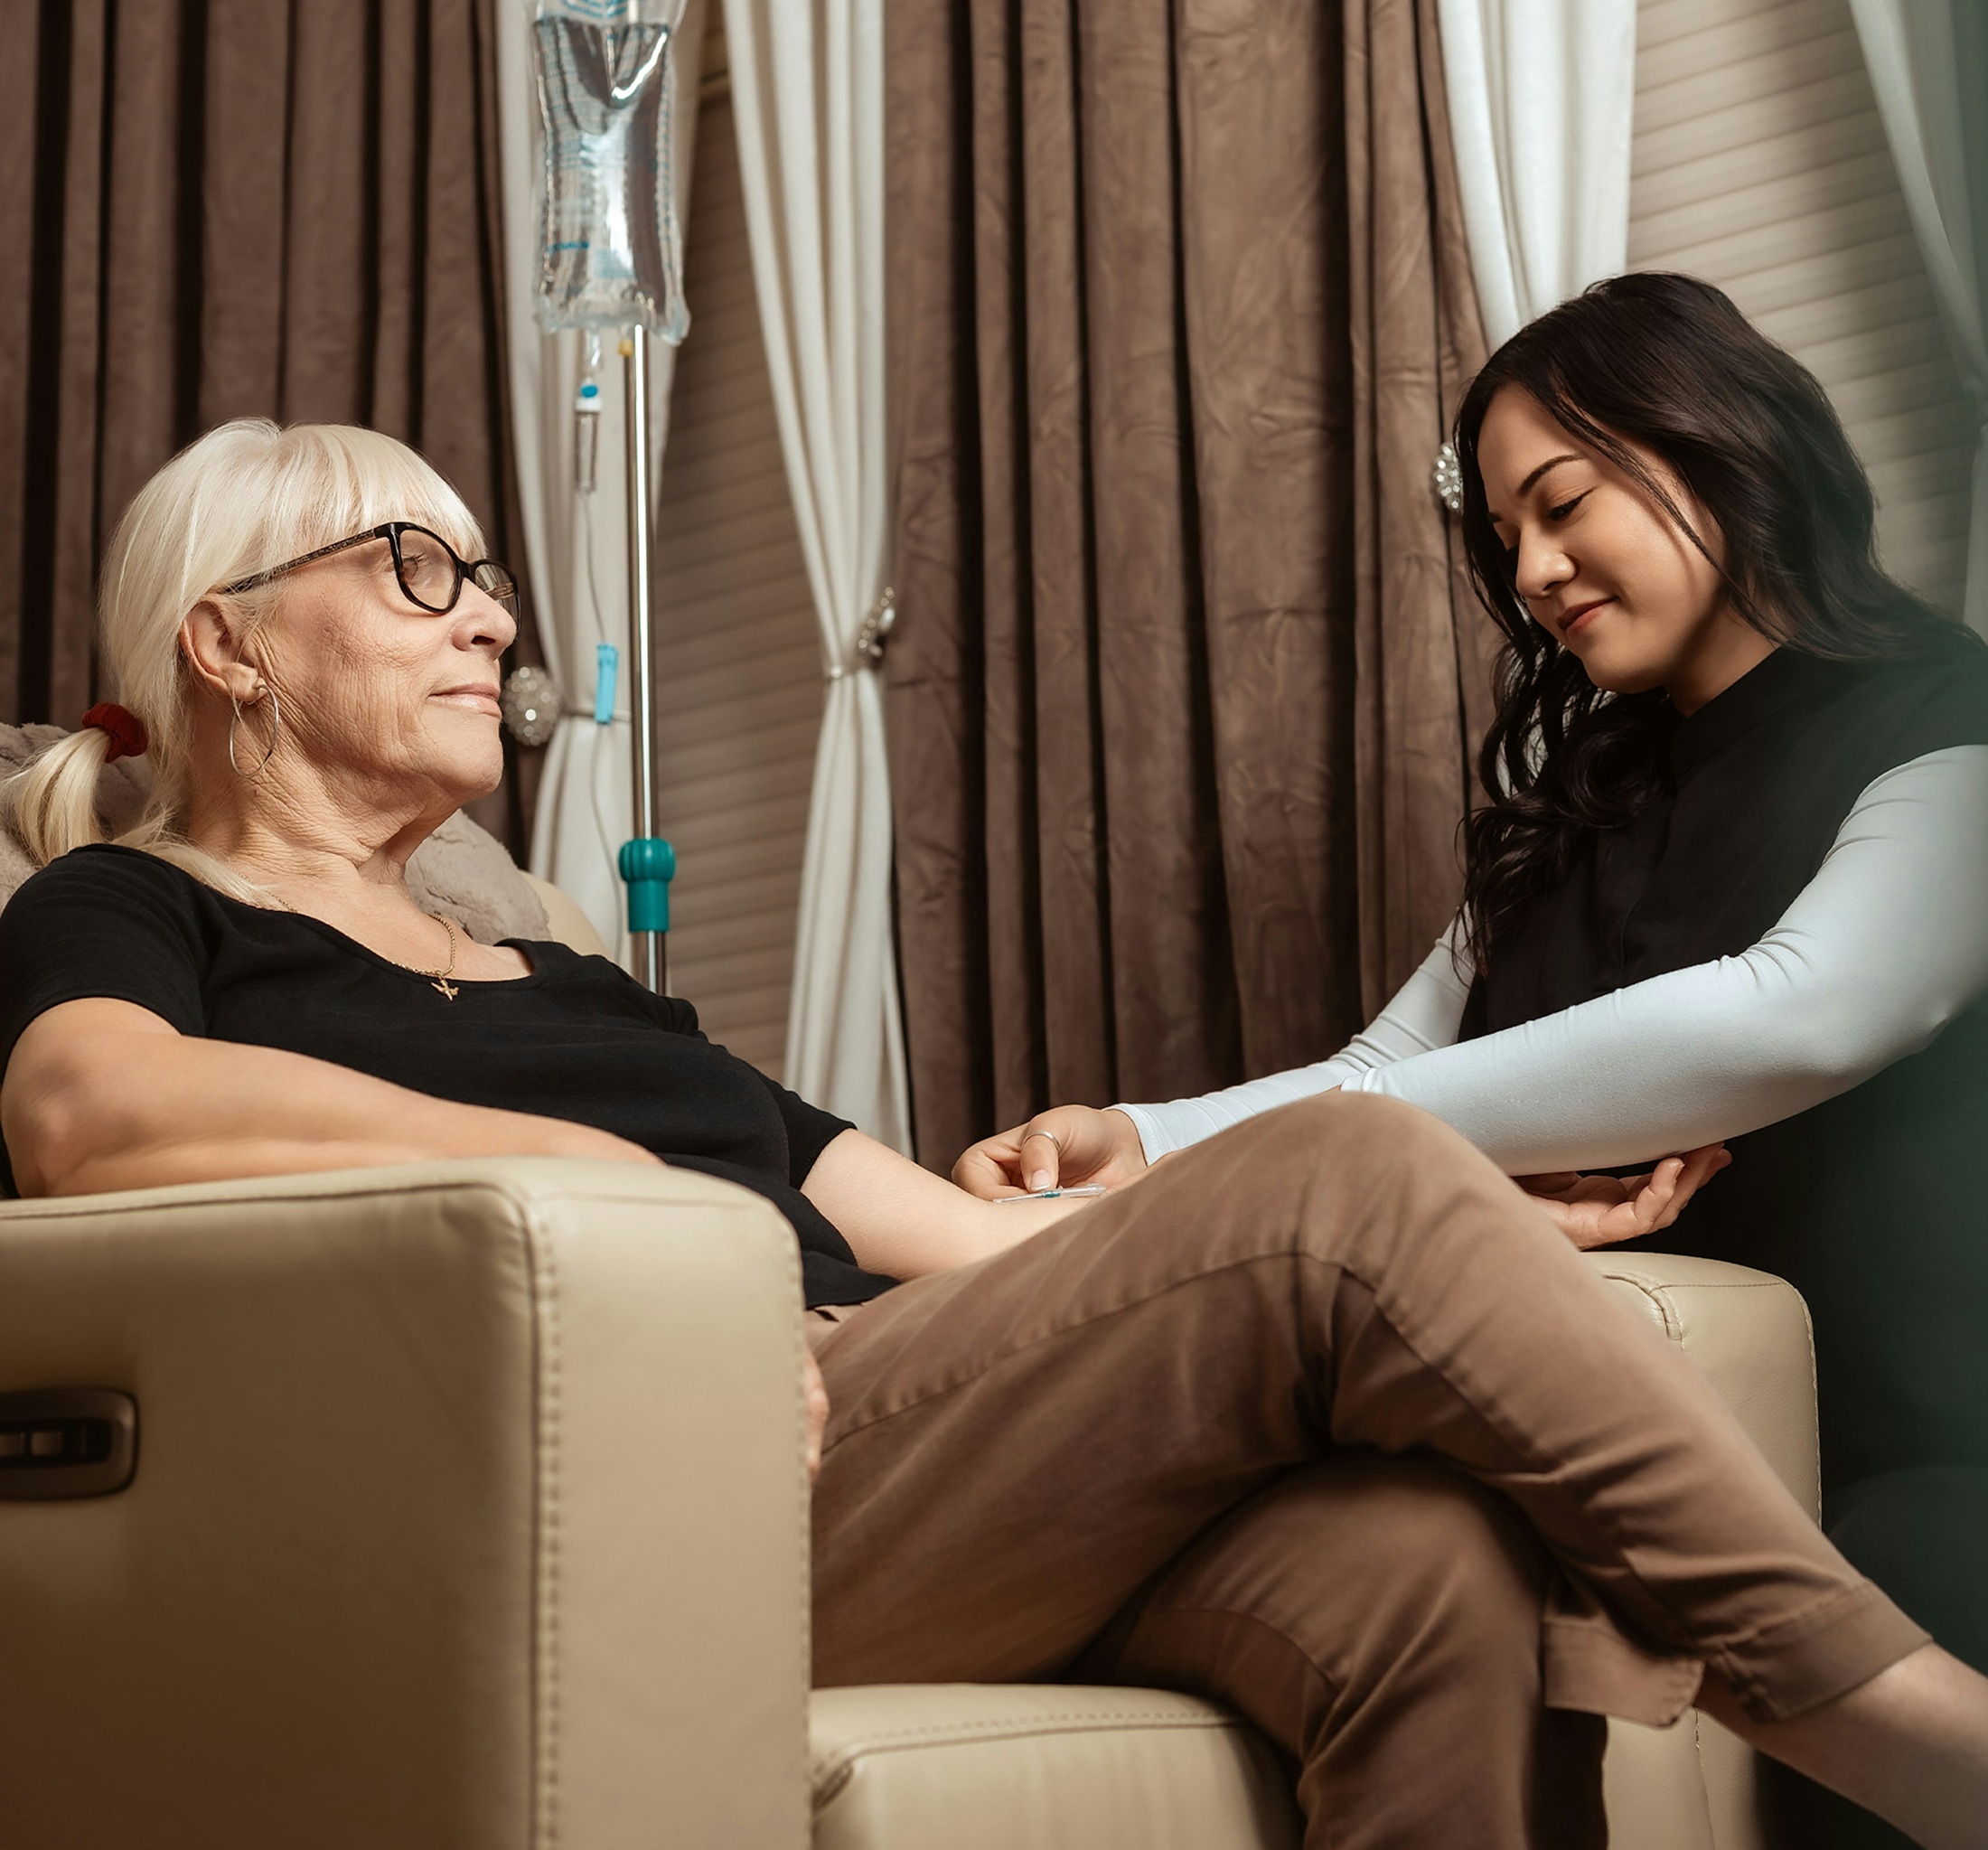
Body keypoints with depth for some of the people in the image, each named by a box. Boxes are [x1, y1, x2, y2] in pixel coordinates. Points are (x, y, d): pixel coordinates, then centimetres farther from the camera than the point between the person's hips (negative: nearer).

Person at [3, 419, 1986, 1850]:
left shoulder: (572, 987, 34)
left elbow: (949, 1234, 26)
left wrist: (1506, 1234, 20)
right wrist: (588, 1167, -9)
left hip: (918, 1478, 7)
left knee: (1432, 1568, -25)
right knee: (1351, 1180, -19)